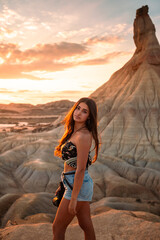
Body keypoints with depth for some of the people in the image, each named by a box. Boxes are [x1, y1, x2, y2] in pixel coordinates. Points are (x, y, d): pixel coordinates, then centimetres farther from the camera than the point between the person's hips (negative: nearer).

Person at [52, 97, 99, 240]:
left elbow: (81, 169, -21)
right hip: (77, 183, 9)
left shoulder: (83, 136, -21)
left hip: (78, 185, -9)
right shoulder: (75, 131, 8)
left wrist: (73, 199, -19)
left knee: (58, 227, 6)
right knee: (86, 225, 19)